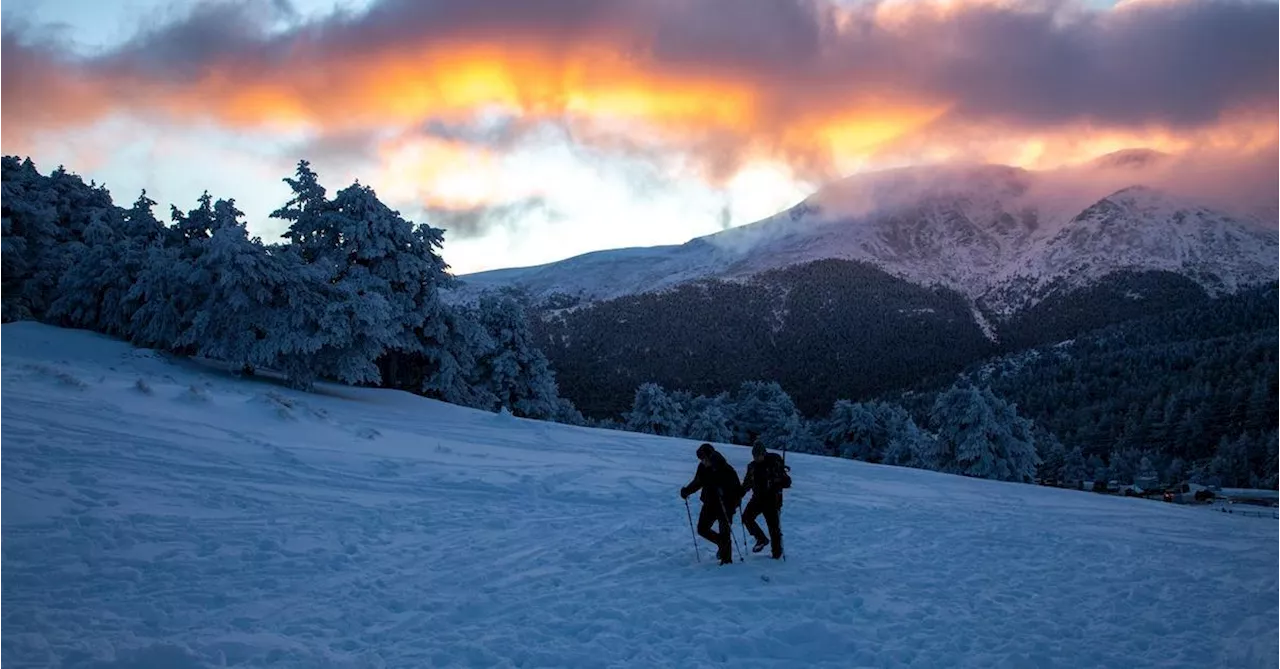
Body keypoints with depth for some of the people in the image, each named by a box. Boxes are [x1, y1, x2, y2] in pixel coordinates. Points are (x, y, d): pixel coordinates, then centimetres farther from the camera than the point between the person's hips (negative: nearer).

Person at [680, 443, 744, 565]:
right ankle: (722, 544, 28)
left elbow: (737, 488, -19)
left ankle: (727, 559, 11)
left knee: (725, 533, -3)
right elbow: (697, 483, 13)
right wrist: (687, 490, -4)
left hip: (726, 505, -6)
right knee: (702, 529, 7)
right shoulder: (702, 468, -2)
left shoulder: (726, 470, -19)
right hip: (710, 503, 6)